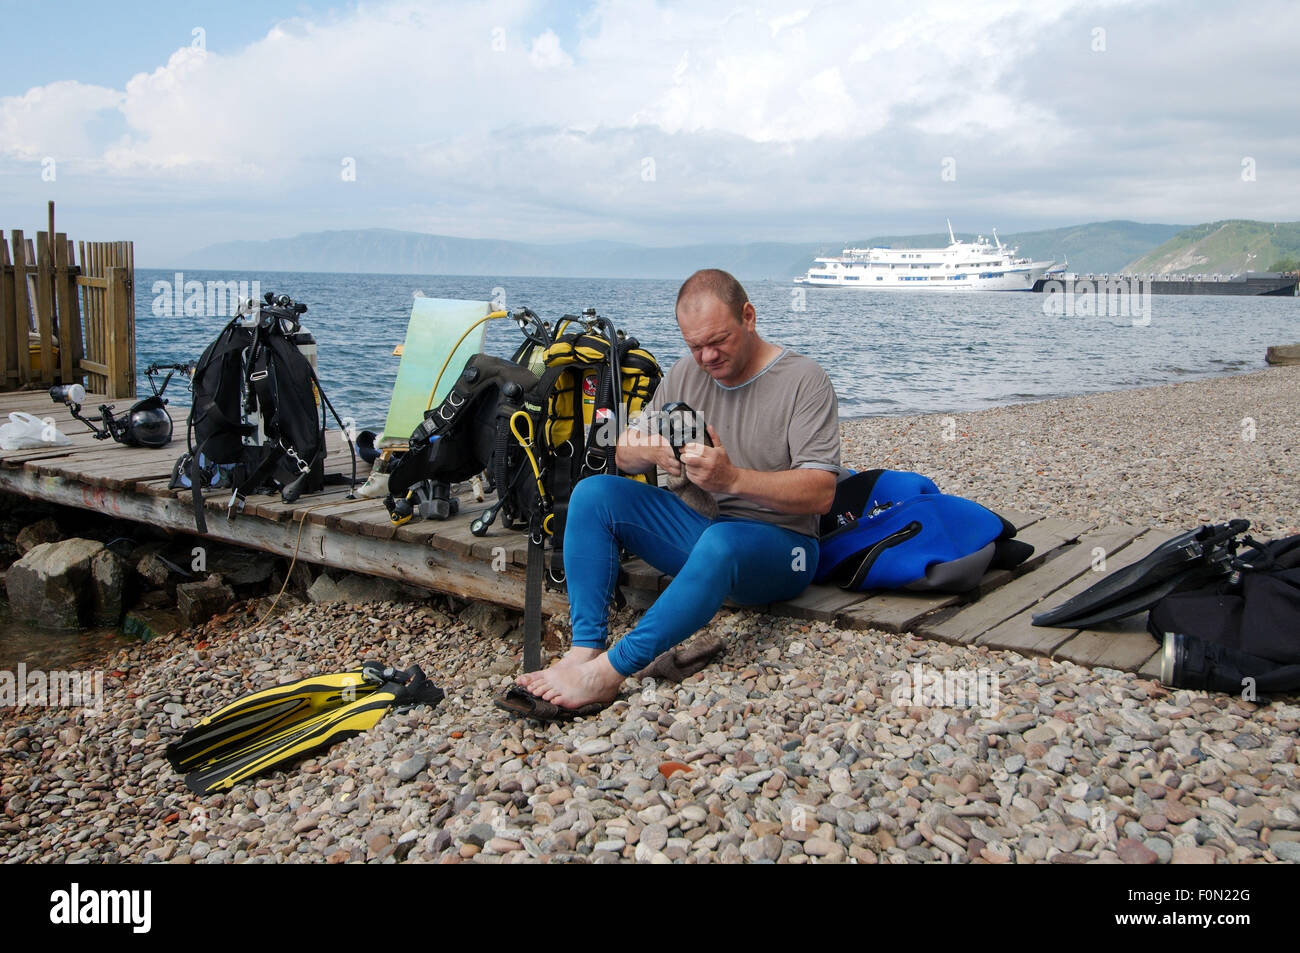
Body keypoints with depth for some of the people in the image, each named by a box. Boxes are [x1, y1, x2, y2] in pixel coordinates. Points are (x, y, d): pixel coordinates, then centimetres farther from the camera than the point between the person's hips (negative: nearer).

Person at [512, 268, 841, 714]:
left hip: (776, 545, -6)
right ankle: (584, 650, -23)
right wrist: (654, 451, -17)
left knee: (721, 540, -40)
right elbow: (624, 455, 8)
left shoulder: (804, 380, -10)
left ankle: (608, 672, -39)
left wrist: (732, 478, -34)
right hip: (696, 528, 6)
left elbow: (821, 493, -20)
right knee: (593, 493, -12)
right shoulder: (686, 375, 8)